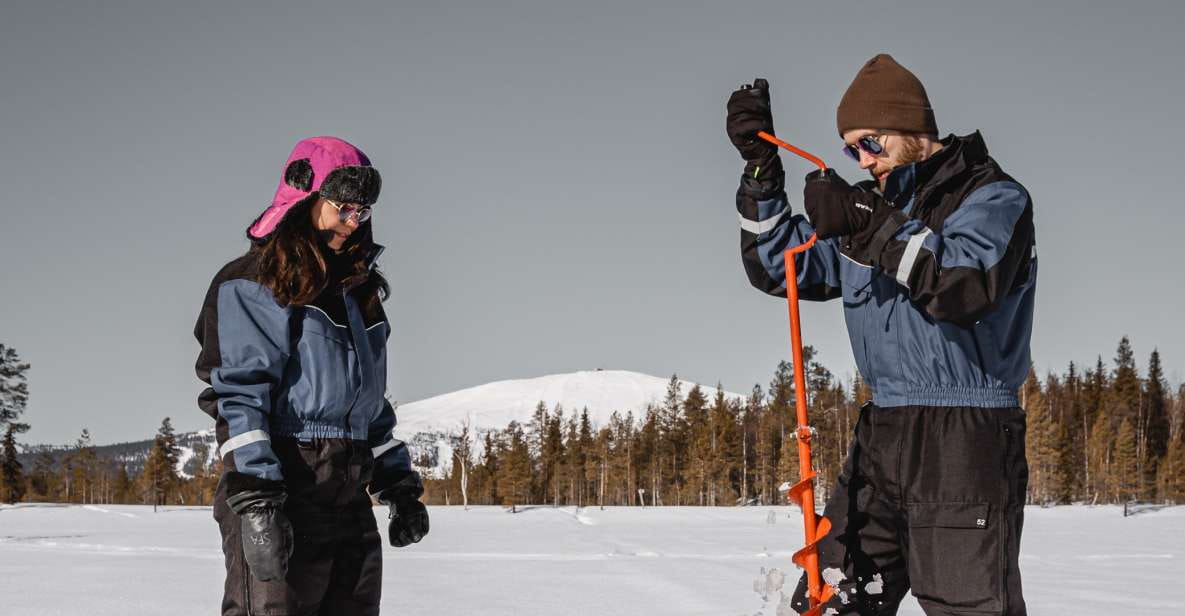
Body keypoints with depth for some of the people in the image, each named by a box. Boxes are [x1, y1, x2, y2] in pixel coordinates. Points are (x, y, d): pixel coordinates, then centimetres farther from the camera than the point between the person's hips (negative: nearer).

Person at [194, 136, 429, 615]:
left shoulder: (358, 292, 20)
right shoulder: (251, 284, -4)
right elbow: (239, 395, -13)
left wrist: (399, 485, 19)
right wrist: (254, 501, -22)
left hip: (350, 501, 8)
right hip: (277, 493, -8)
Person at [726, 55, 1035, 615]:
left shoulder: (993, 196, -2)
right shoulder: (872, 205, 18)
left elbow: (969, 284, -21)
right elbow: (777, 267, 18)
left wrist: (873, 228, -26)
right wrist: (761, 167, 7)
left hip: (966, 439, -7)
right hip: (883, 436, 7)